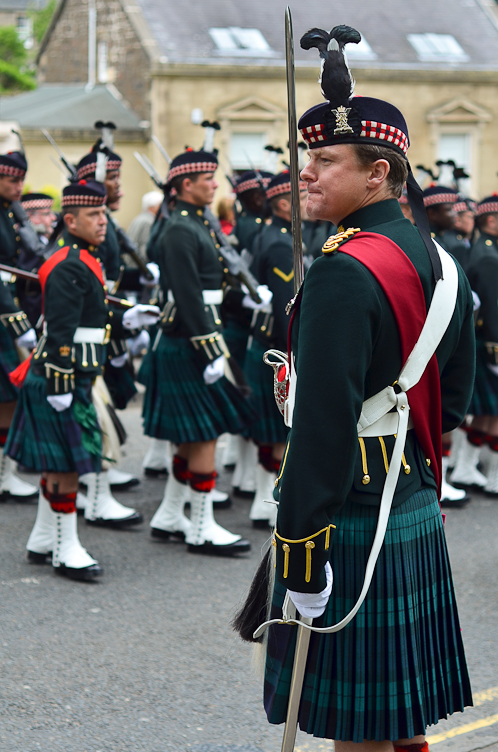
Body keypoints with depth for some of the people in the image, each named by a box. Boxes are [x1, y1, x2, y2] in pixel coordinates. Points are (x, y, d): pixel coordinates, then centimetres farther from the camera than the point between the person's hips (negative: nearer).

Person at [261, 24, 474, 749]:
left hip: (352, 524, -9)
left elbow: (323, 426, -24)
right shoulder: (437, 259, 10)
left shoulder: (344, 272, -20)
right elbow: (453, 395, 19)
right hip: (418, 511, 9)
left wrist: (300, 557, -22)